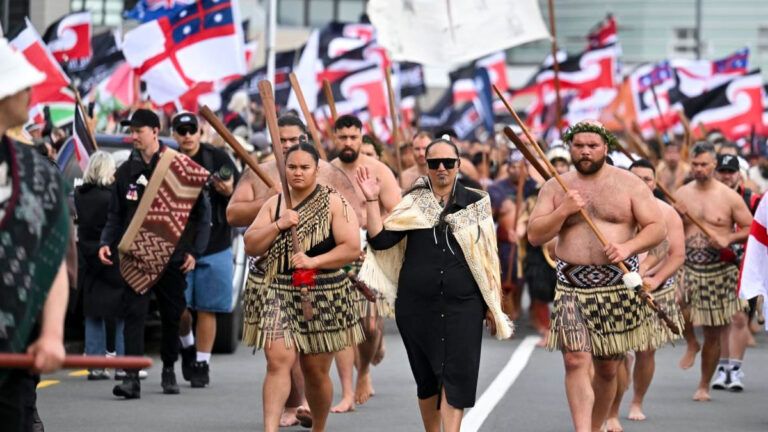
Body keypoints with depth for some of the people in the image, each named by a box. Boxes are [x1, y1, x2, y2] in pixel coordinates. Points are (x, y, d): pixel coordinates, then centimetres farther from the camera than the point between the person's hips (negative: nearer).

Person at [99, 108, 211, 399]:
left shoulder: (181, 168, -2)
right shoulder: (126, 171, 8)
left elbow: (202, 212, 2)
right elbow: (116, 214, 14)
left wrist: (194, 251, -3)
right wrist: (106, 243, -1)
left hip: (172, 256, -2)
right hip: (135, 256, 2)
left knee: (172, 315, 8)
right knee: (133, 314, -10)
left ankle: (169, 371, 26)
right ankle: (132, 377, -14)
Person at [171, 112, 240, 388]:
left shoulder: (218, 159, 1)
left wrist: (230, 192, -15)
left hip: (215, 247, 0)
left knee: (207, 309, 2)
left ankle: (201, 363, 12)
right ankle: (187, 346, 26)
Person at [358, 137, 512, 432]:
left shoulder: (475, 203, 5)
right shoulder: (413, 203, 7)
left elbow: (488, 257, 7)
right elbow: (380, 240, -2)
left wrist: (492, 305, 6)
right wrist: (372, 201, -9)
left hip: (463, 305, -1)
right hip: (417, 305, 1)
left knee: (457, 375, -10)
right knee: (426, 376, 9)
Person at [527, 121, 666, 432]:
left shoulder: (629, 184, 2)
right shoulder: (555, 188, 7)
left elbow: (657, 228, 0)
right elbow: (534, 236, 2)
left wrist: (628, 247, -18)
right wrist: (564, 210, -13)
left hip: (619, 284, 0)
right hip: (572, 286, 0)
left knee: (607, 368, 8)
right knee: (576, 361, -15)